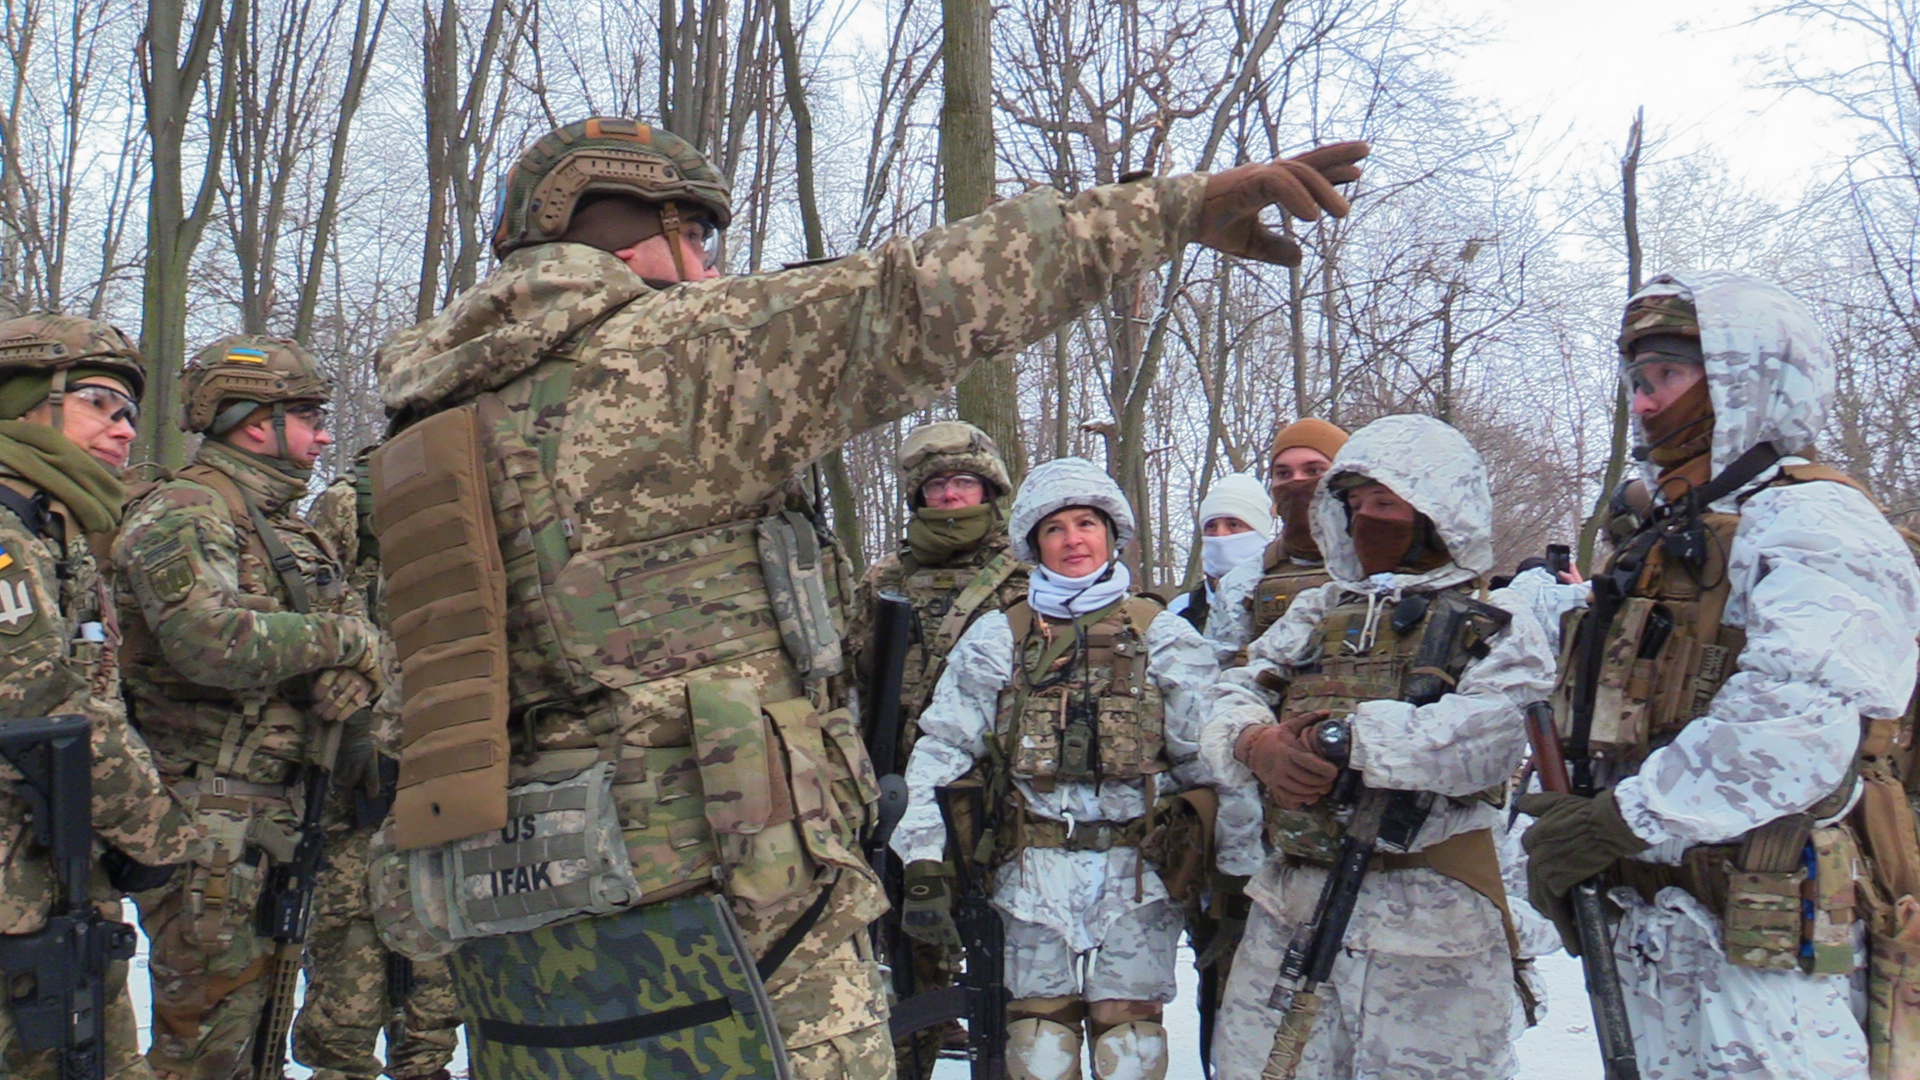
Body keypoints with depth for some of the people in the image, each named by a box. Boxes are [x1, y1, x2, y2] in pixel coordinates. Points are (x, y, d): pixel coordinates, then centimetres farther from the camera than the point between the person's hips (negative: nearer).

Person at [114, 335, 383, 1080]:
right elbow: (213, 642, -29)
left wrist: (351, 676, -9)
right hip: (203, 814, -9)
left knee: (253, 1000, 17)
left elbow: (362, 637, 15)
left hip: (276, 807, 9)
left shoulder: (287, 528, 17)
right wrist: (335, 636, -15)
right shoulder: (182, 514, -12)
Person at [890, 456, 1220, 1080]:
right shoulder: (999, 638, 6)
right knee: (1039, 1022, 4)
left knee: (1129, 1026, 2)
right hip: (1034, 866, 1)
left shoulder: (1162, 636, 6)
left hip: (1137, 866, 0)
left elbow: (1206, 756, 3)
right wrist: (924, 863, -7)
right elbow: (941, 749, 1)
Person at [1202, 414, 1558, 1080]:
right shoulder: (1316, 613, 17)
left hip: (1426, 922, -5)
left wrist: (1345, 737, -20)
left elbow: (1482, 736, -19)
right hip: (1288, 906, 5)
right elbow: (1234, 698, 9)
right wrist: (1259, 744, -13)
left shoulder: (1496, 624, 0)